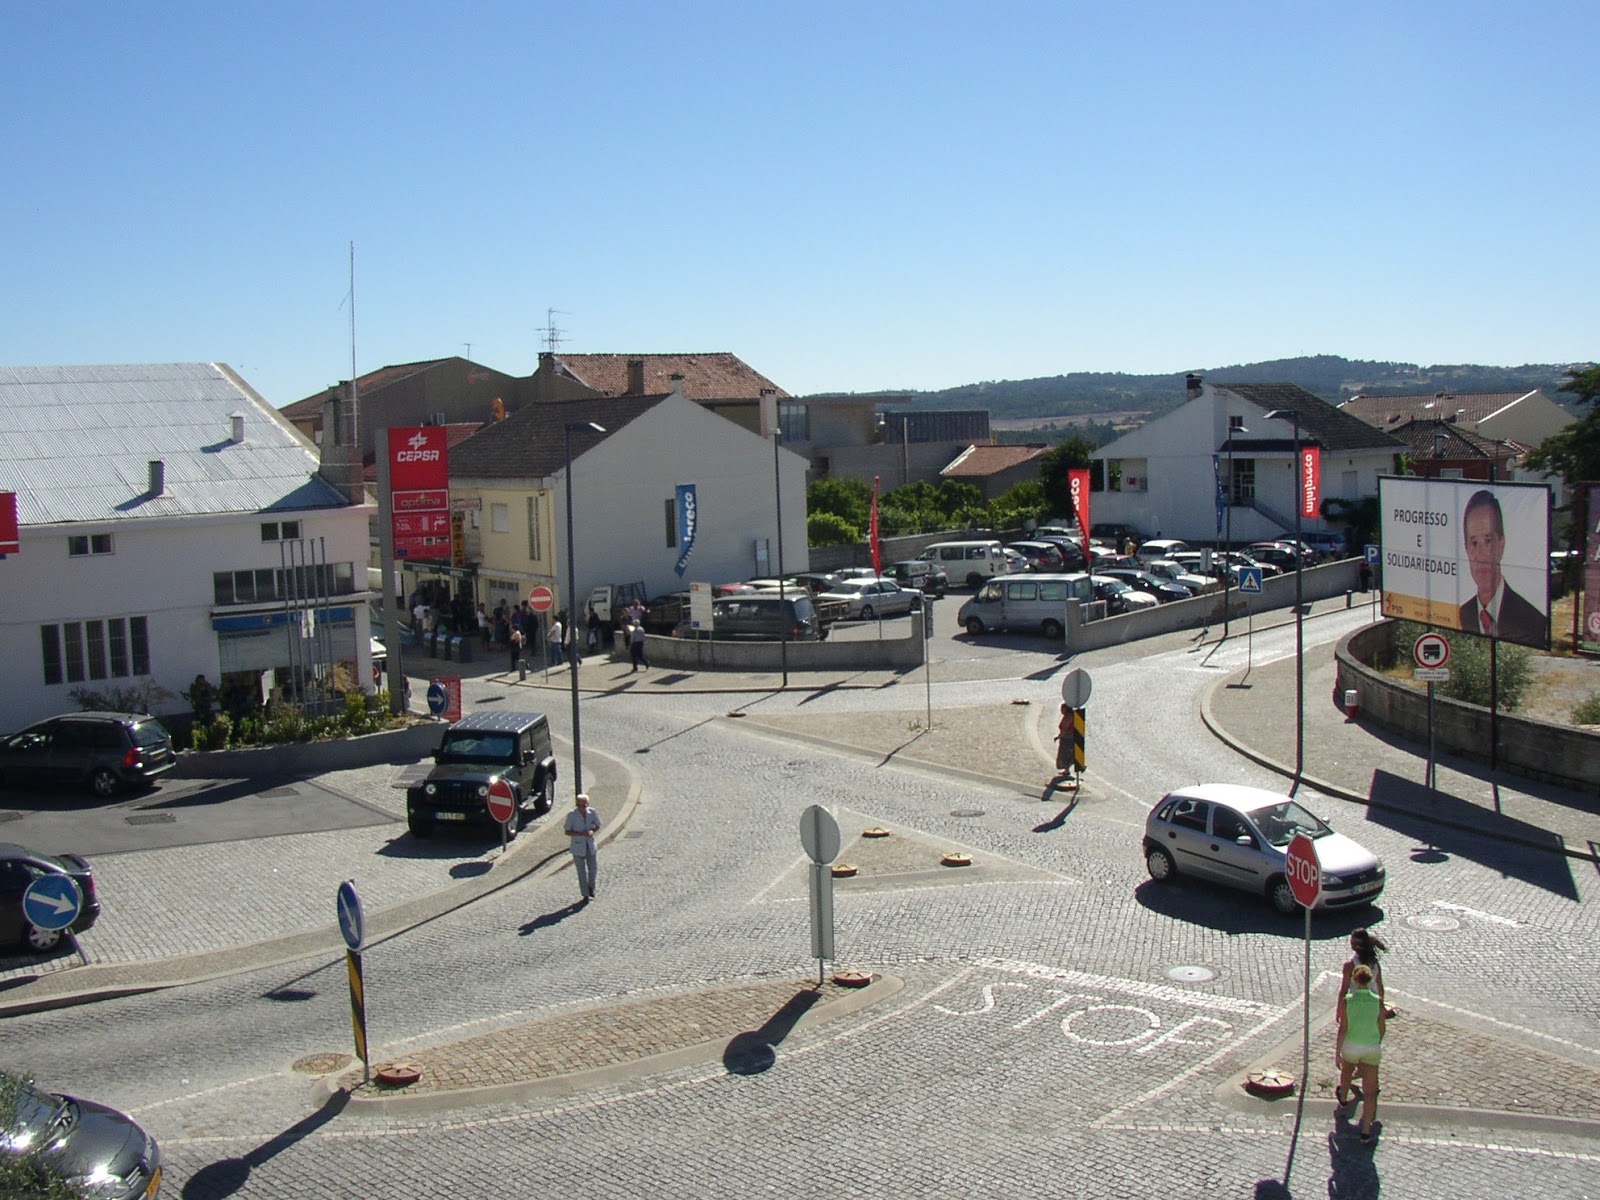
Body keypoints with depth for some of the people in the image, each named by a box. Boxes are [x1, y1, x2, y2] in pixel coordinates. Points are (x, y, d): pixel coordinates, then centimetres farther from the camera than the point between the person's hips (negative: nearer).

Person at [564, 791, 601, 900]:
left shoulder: (592, 812, -10)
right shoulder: (571, 815, -19)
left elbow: (598, 826, 4)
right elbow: (567, 832, -13)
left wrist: (592, 831, -19)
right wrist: (581, 834, -26)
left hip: (590, 845, 3)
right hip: (578, 846, -3)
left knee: (593, 868, 8)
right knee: (582, 871, 6)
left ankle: (591, 887, 37)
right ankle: (585, 894, 20)